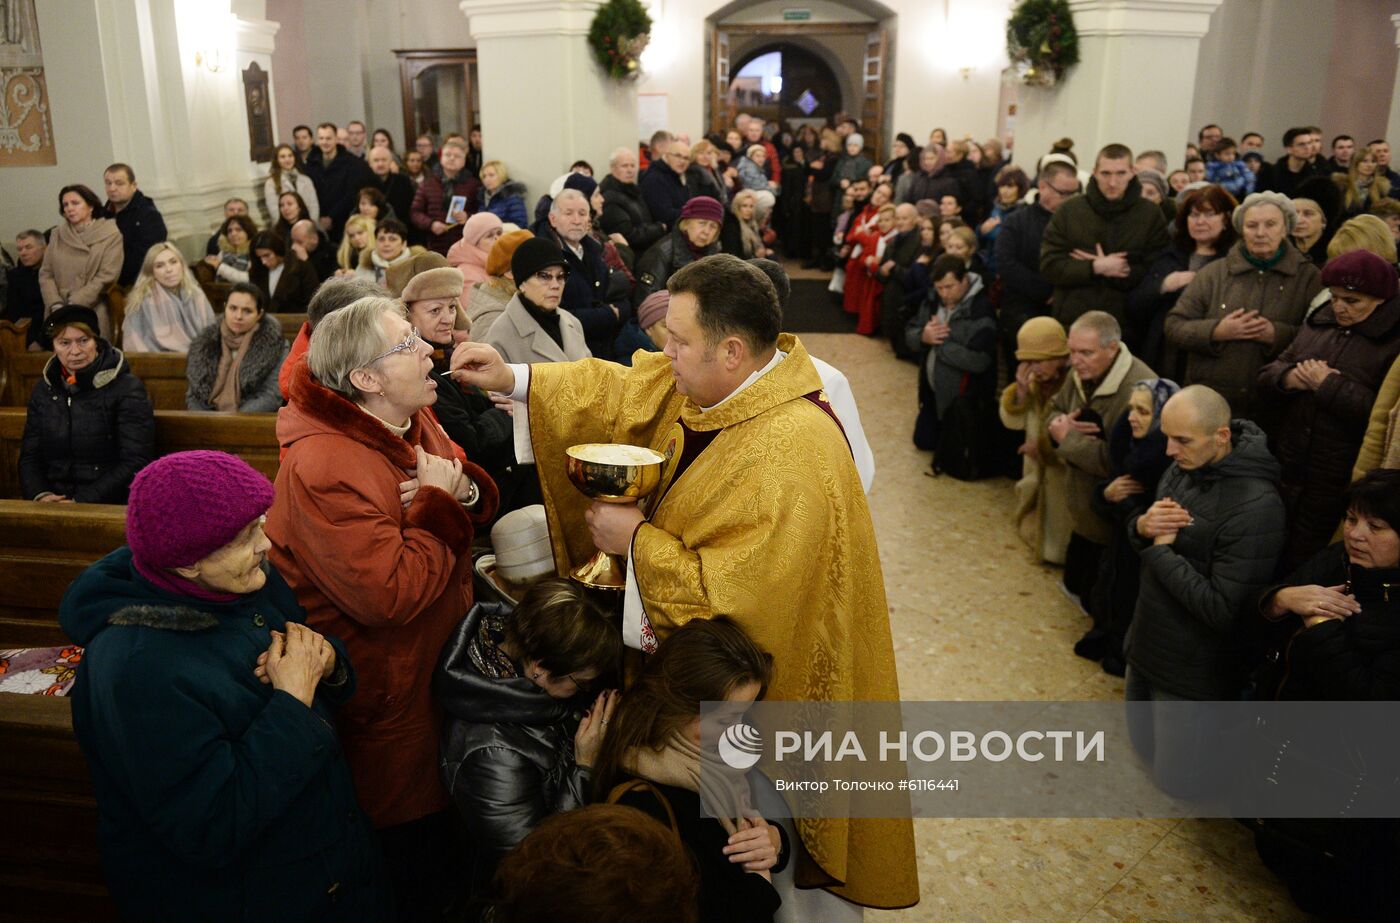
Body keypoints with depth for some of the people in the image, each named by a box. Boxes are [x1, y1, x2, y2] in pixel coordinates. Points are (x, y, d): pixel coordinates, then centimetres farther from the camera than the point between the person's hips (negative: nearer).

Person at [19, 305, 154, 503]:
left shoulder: (128, 390, -3)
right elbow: (29, 457, 15)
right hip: (54, 504, 4)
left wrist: (82, 502, -16)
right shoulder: (43, 389, 14)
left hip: (111, 505, -4)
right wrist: (40, 495, -5)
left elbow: (136, 462, -10)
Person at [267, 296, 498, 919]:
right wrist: (438, 505, -22)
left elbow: (480, 504, 8)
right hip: (385, 711, -8)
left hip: (438, 672, 8)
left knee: (442, 846, 24)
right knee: (409, 867, 11)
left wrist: (465, 489, -15)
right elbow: (390, 595, -33)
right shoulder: (325, 465, -28)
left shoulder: (413, 424, 1)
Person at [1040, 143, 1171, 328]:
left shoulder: (1151, 214, 2)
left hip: (1124, 323, -1)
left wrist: (1103, 269, -14)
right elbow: (1049, 265, -2)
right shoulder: (1070, 210, 4)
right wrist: (1096, 267, -14)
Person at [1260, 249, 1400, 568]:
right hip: (1286, 472, 6)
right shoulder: (1319, 323, 10)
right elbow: (1266, 378, 11)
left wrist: (1328, 385, -18)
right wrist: (1289, 377, -11)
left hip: (1341, 490, -6)